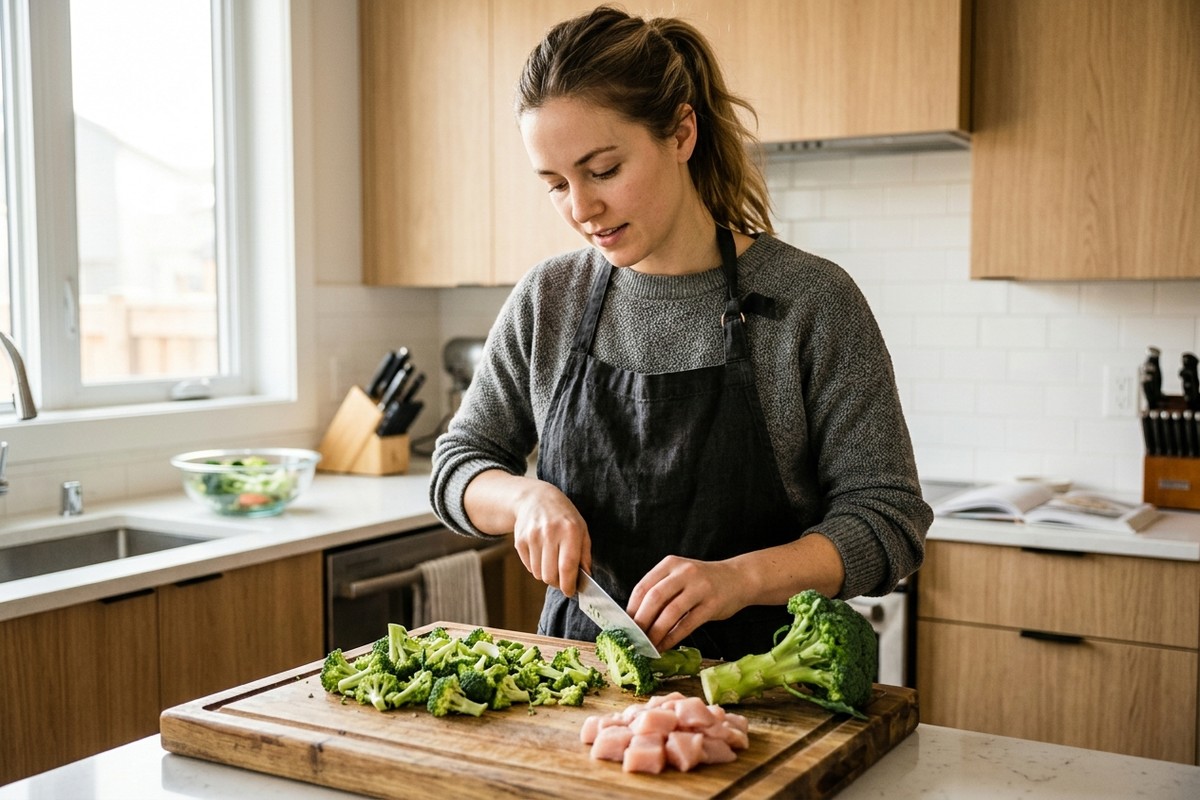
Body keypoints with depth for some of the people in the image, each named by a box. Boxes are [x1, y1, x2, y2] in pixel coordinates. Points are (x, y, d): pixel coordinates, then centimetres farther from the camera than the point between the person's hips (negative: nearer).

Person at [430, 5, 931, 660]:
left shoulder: (811, 301, -6)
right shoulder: (546, 302, 5)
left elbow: (889, 516, -6)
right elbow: (457, 465, 13)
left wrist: (740, 577, -22)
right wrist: (528, 496, -9)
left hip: (752, 680, -2)